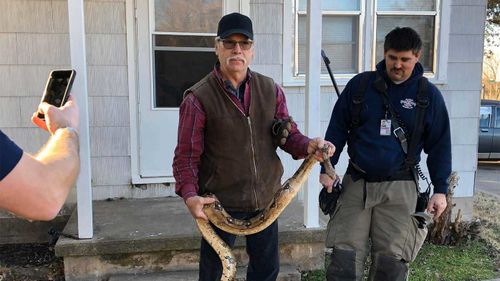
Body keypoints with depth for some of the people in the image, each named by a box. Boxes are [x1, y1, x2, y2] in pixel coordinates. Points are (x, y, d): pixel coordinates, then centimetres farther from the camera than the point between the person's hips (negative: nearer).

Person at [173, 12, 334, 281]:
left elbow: (288, 134, 4)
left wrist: (308, 146, -18)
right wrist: (189, 195, -27)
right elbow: (186, 156, -12)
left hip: (266, 200, 4)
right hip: (220, 203, -4)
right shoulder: (199, 98, -13)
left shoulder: (271, 90, 0)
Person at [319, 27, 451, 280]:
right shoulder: (360, 84, 4)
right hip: (356, 182, 1)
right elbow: (337, 128, 8)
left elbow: (439, 145, 7)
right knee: (344, 259, -1)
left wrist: (440, 189, 3)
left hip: (399, 187, -1)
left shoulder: (429, 94, 3)